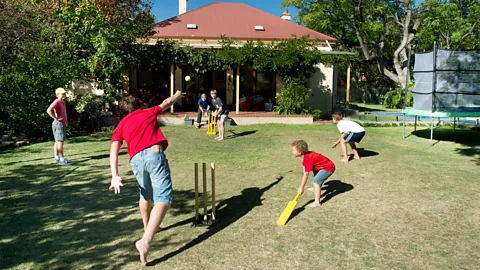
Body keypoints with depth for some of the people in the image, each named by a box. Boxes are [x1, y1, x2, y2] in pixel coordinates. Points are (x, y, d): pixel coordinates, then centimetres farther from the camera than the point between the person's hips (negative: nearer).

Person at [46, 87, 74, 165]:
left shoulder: (62, 102, 18)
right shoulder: (56, 102, -13)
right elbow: (49, 110, -28)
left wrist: (65, 121, 20)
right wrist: (56, 118, -23)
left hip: (62, 124, 10)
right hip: (59, 124, -10)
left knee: (58, 141, 14)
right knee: (60, 141, -11)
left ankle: (56, 157, 21)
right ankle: (62, 159, -13)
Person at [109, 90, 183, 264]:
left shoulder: (121, 126, 23)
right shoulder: (149, 112, 23)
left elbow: (114, 150, 7)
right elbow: (167, 103, 40)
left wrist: (115, 175, -1)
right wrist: (178, 95, 61)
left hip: (136, 160, 4)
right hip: (154, 154, -3)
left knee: (145, 195, 29)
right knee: (163, 199, -12)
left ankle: (147, 228, 44)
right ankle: (145, 241, -28)